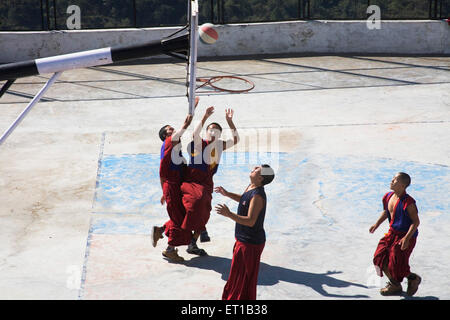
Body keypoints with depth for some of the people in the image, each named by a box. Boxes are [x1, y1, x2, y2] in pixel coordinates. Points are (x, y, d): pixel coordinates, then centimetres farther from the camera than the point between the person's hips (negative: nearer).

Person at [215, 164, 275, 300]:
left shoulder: (258, 196, -28)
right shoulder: (250, 187, 2)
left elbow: (250, 221, -33)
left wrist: (229, 214, -40)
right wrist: (227, 194, 15)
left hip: (250, 243, -10)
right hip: (243, 239, 10)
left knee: (245, 277, 3)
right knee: (237, 271, 25)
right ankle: (232, 297, 41)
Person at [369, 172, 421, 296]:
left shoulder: (408, 202, -23)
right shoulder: (389, 196, 1)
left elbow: (416, 222, -20)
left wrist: (407, 238, -26)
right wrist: (377, 224, 12)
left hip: (406, 235, -8)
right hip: (392, 233, 8)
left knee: (396, 265, -7)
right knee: (380, 257, 3)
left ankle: (413, 278, 25)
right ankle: (395, 285, 21)